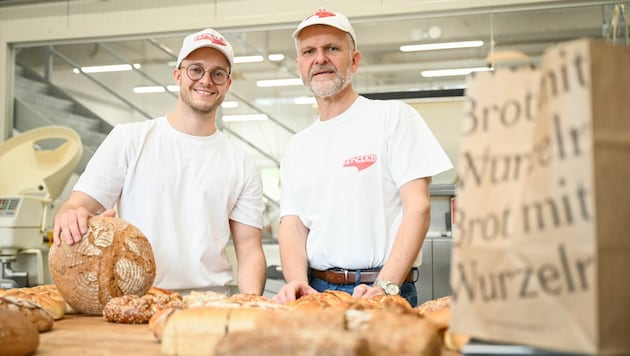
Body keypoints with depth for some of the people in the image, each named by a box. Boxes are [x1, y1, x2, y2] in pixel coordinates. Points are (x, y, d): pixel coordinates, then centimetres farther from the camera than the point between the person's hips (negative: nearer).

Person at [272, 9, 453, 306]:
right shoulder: (297, 147, 14)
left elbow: (418, 208, -7)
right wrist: (297, 282, -12)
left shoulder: (394, 117, 1)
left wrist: (385, 286, -18)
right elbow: (291, 226, 8)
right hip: (315, 291, 4)